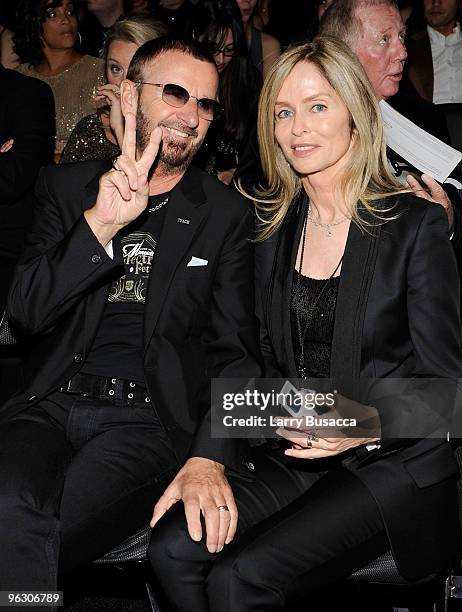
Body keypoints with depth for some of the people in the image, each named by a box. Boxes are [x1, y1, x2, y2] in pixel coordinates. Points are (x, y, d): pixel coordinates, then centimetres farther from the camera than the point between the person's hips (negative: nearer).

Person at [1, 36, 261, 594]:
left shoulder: (227, 214, 9)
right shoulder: (66, 186, 13)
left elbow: (236, 353, 3)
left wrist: (210, 458, -14)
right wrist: (102, 222, -14)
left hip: (150, 421, -2)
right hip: (49, 404, 2)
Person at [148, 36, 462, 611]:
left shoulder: (416, 223, -6)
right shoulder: (273, 227, 8)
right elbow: (267, 361, 11)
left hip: (395, 463, -4)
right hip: (293, 456, 5)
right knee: (172, 548, -18)